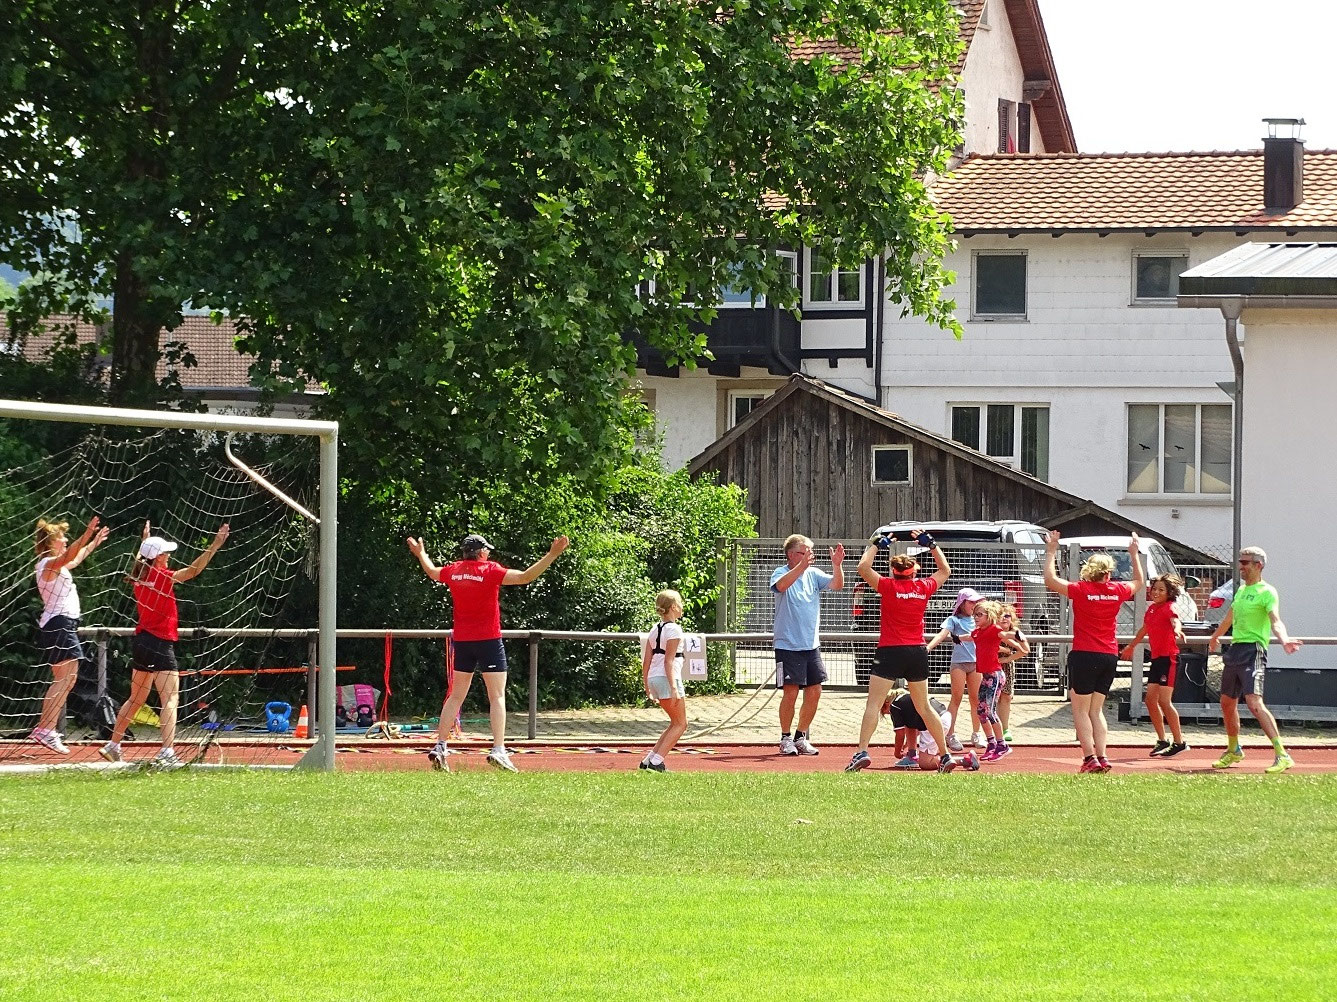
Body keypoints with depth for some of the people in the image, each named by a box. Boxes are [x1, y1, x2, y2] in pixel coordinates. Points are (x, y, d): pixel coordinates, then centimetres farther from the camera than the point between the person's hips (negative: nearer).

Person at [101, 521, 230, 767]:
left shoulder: (139, 576, 7)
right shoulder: (161, 578, -15)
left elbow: (140, 560, 32)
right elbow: (193, 570, -21)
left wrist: (144, 541, 45)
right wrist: (215, 545, -21)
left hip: (141, 642, 9)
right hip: (160, 645, -8)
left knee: (136, 699, 21)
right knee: (170, 699, -12)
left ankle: (113, 746, 27)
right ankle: (167, 752, -24)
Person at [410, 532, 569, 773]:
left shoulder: (453, 571, 5)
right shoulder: (490, 570, -11)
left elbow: (431, 571, 27)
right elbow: (525, 576, -20)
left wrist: (420, 553, 46)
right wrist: (552, 554, -20)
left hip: (461, 641, 5)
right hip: (488, 640, -5)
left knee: (456, 696, 13)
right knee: (497, 696, -5)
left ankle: (439, 747, 11)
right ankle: (498, 751, -17)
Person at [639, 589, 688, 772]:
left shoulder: (655, 631, 15)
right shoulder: (673, 629, -10)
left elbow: (646, 661, 14)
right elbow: (669, 661, -16)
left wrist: (647, 686, 20)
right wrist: (674, 688, -18)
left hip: (654, 679, 9)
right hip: (667, 679, -9)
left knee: (676, 723, 18)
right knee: (680, 724, 0)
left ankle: (649, 760, 13)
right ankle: (656, 762, -9)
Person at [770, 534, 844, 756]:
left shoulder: (814, 574, 7)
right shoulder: (780, 573, -6)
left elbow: (837, 585, -5)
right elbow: (781, 585, -29)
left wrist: (837, 565, -23)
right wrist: (802, 566, -42)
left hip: (811, 645, 5)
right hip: (788, 645, -5)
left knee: (814, 692, 5)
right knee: (790, 692, -8)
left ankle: (801, 737, 19)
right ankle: (785, 739, 6)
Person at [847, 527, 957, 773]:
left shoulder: (889, 586, -7)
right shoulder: (924, 587, 5)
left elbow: (863, 567, -4)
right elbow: (945, 570, 23)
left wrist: (876, 545, 8)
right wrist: (931, 544, 29)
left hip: (891, 652, -4)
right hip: (918, 652, 4)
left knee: (873, 704, -8)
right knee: (924, 707, 15)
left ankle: (862, 751, -23)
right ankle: (945, 755, 17)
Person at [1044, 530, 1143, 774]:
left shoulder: (1081, 590, -9)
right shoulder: (1117, 591, 3)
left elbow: (1050, 580, -2)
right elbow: (1140, 582, 24)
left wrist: (1051, 552, 7)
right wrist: (1134, 554, 34)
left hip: (1084, 655, -5)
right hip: (1110, 657, 5)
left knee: (1081, 710, 2)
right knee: (1096, 710, 14)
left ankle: (1090, 758, -8)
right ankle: (1102, 756, 4)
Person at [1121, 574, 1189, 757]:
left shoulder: (1169, 607, -10)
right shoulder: (1152, 608, 14)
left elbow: (1175, 620, -34)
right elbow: (1144, 630, 32)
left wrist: (1177, 629, -57)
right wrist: (1131, 647, 46)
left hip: (1169, 658, -9)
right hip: (1156, 658, 9)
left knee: (1164, 701, -12)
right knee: (1151, 699, 8)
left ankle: (1179, 742, -6)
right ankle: (1162, 741, 18)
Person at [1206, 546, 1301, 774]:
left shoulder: (1267, 592, -8)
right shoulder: (1241, 590, 18)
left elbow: (1275, 621, -23)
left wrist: (1284, 640, -43)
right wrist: (1215, 636, 52)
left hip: (1253, 650, -9)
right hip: (1234, 650, 9)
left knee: (1254, 702, -23)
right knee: (1227, 703, 16)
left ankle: (1282, 755, -26)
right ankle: (1233, 751, 36)